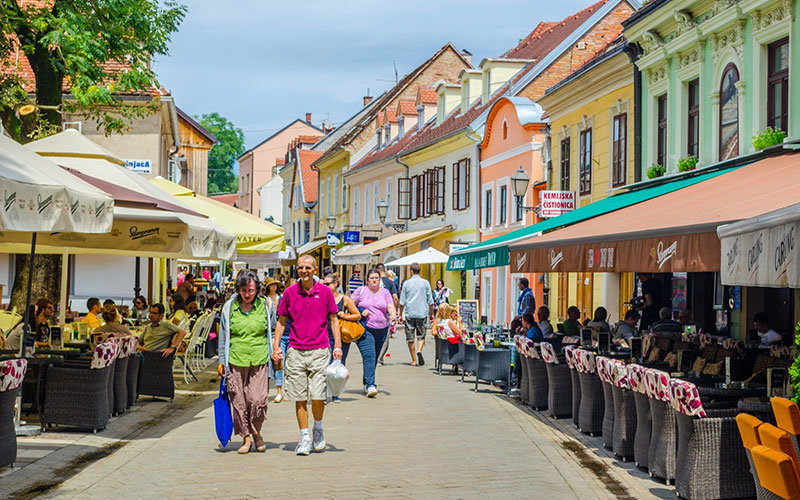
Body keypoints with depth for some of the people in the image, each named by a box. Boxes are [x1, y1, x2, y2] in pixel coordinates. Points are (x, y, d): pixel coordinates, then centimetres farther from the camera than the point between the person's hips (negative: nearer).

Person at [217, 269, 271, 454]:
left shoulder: (264, 305, 4)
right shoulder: (229, 307, 4)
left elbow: (272, 331, 17)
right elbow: (223, 336, 12)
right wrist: (222, 361, 11)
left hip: (259, 362, -1)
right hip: (236, 362, 1)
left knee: (258, 400, -9)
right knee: (239, 402, 0)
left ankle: (256, 433, 16)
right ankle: (246, 438, 15)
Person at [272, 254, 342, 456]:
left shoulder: (325, 292, 2)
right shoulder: (289, 293, 4)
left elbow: (333, 319, 8)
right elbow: (281, 321, 11)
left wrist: (337, 346, 0)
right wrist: (276, 347, 4)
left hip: (319, 350, -1)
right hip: (295, 351, 1)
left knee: (318, 395, -8)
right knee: (299, 397, 2)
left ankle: (318, 428, 19)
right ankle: (304, 438, 12)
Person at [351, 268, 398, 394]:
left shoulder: (385, 292, 11)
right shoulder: (361, 291, 3)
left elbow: (391, 307, 1)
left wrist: (393, 314, -21)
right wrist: (361, 312, -12)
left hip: (381, 329, 4)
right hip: (365, 328, -4)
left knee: (374, 358, 10)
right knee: (369, 355, -17)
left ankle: (366, 383, 25)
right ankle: (370, 385, -22)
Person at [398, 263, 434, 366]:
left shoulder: (407, 283, 0)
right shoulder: (425, 283, 1)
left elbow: (402, 301, 3)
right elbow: (430, 301, 4)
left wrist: (400, 315, 11)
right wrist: (431, 314, 15)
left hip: (410, 314, 0)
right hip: (422, 314, 1)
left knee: (410, 338, 7)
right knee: (421, 336, 9)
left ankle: (414, 360, 8)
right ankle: (419, 350, -19)